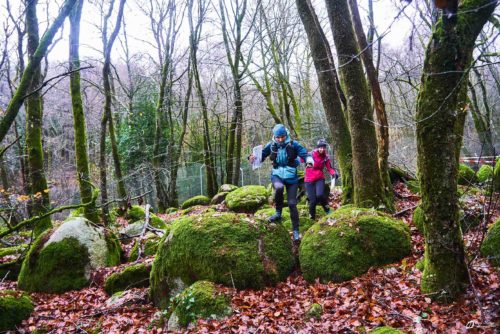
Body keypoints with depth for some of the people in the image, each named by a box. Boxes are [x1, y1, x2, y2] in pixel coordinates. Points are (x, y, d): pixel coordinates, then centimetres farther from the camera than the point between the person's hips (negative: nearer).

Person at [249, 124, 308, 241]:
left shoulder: (293, 144, -9)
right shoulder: (271, 145, -3)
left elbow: (305, 154, -13)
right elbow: (261, 155, 4)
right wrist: (253, 158, -18)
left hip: (291, 177, 0)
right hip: (277, 175, 1)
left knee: (292, 204, -2)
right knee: (279, 188, -35)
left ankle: (296, 230, 14)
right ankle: (278, 213, -12)